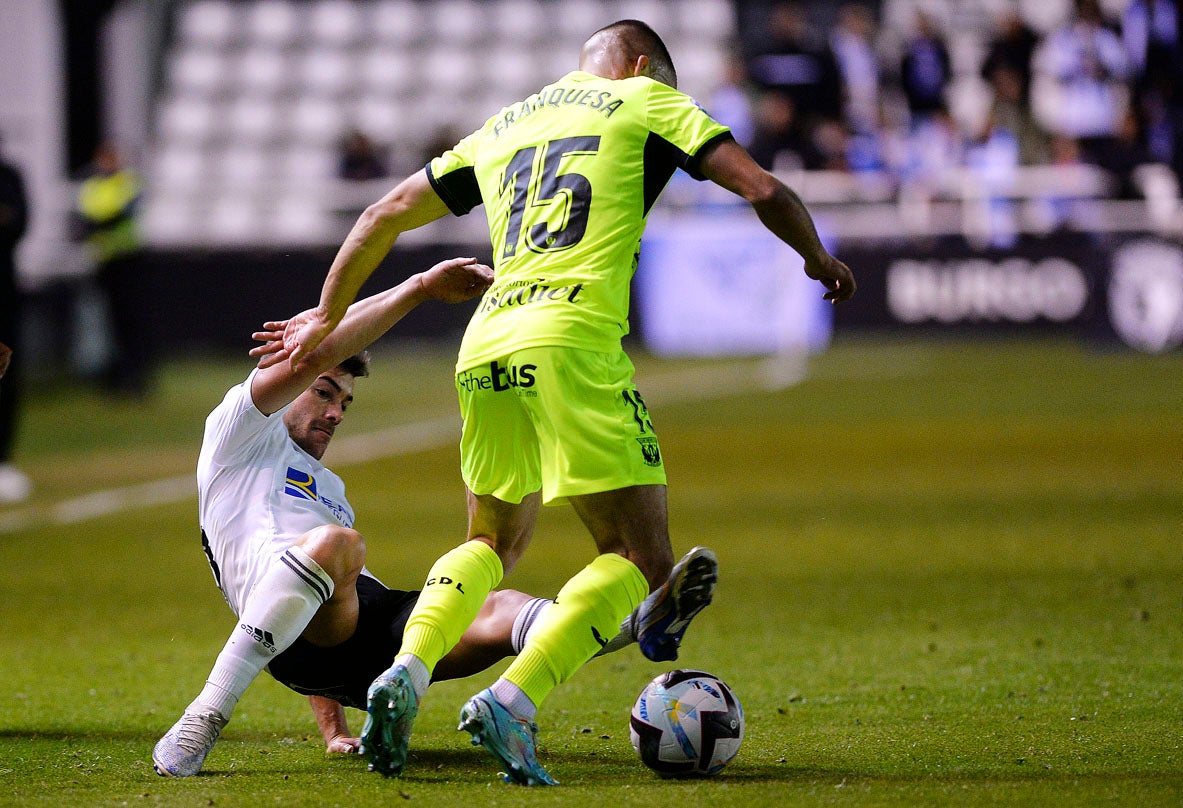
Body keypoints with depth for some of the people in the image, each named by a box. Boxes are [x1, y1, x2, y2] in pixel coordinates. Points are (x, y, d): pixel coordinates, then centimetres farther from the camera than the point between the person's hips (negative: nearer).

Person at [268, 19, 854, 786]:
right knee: (641, 558, -3)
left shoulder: (502, 126, 27)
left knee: (493, 542, 25)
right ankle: (512, 701, -21)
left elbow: (384, 216, 30)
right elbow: (763, 190, 5)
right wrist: (819, 259, 23)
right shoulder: (646, 100, 14)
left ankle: (405, 673, 1)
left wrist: (329, 317, 40)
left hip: (484, 349, 6)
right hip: (571, 338, -6)